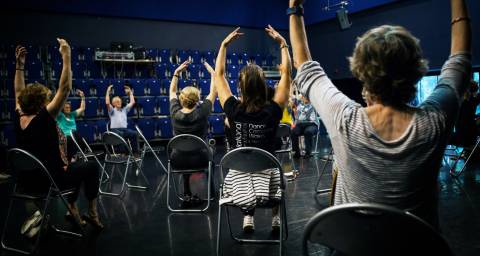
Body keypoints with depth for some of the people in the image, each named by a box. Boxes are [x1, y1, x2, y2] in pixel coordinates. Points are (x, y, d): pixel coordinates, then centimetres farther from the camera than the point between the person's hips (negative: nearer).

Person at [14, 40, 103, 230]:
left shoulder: (18, 119, -4)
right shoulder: (43, 119, -23)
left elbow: (19, 92, 14)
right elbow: (65, 89, -24)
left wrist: (19, 64, 12)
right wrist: (66, 57, -21)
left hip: (27, 181, 8)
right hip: (49, 181, -8)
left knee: (76, 167, 28)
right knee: (91, 167, 13)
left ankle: (73, 209, 27)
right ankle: (92, 214, 18)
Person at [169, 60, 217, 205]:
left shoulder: (175, 112, -9)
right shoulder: (202, 112, -17)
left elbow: (172, 91, 9)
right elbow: (214, 91, -5)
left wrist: (177, 72, 7)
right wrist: (212, 73, 3)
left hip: (177, 160, 2)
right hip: (199, 159, -2)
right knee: (209, 153, 32)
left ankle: (187, 195, 32)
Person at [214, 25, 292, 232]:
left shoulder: (233, 110, -14)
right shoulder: (272, 111, -16)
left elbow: (219, 75, 0)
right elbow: (286, 74, -4)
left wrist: (224, 44, 6)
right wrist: (283, 44, 3)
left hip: (238, 178, 1)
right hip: (267, 177, 0)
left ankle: (248, 216, 26)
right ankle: (275, 218, 33)